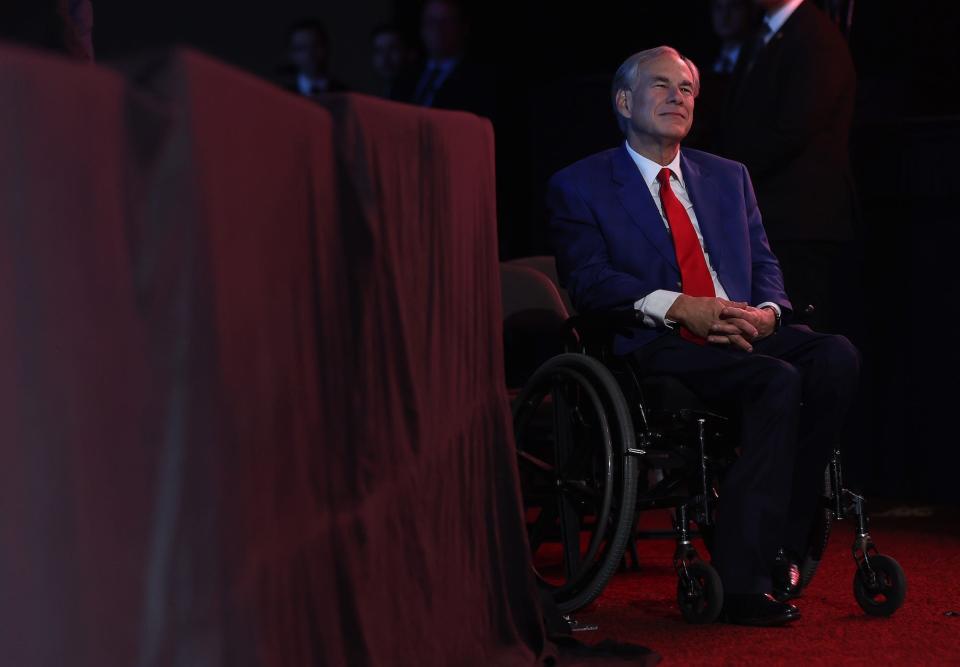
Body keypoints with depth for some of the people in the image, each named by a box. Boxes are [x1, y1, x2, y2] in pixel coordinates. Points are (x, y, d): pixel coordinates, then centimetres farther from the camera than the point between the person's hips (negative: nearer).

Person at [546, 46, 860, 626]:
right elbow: (589, 280, -5)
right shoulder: (579, 187, 8)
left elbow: (764, 263, 19)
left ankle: (784, 547, -22)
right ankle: (740, 578, -33)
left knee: (837, 356, -27)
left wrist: (766, 311, -6)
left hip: (745, 335, 5)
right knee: (779, 382, -33)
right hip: (657, 347, -5)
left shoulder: (729, 178, 25)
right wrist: (678, 307, -19)